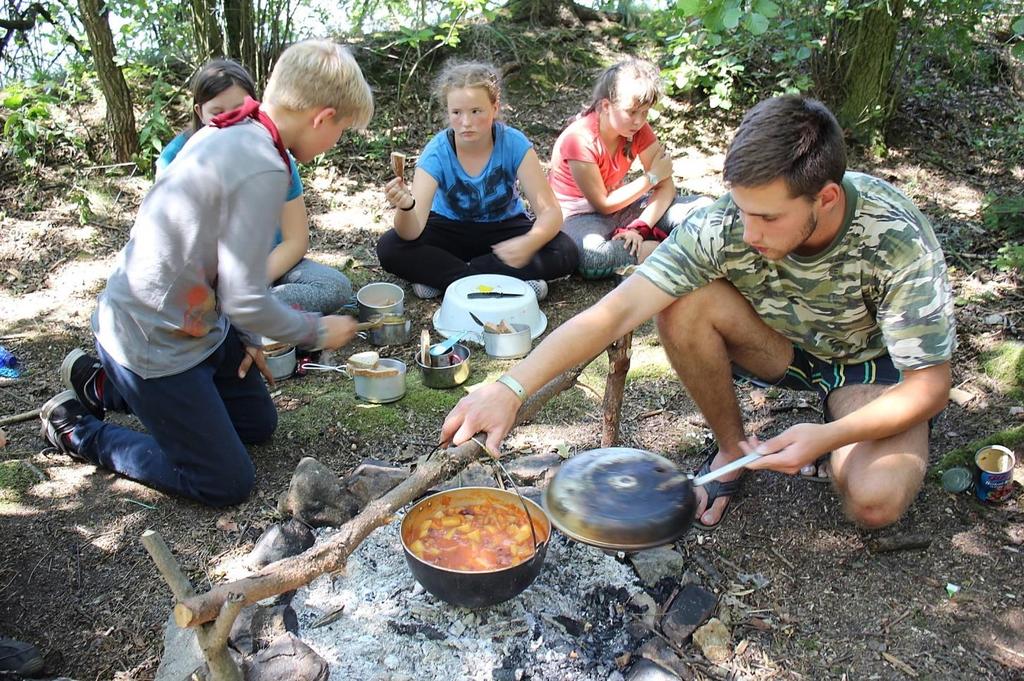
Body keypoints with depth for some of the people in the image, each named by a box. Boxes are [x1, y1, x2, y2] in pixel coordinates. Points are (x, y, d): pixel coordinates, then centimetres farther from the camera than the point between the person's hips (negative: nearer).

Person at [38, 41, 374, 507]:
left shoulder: (224, 136, 2)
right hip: (152, 342, -9)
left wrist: (241, 335, 10)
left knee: (258, 423, 21)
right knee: (227, 485, 1)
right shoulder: (263, 169, -27)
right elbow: (246, 301, -25)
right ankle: (77, 429, 12)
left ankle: (102, 384, 27)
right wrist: (319, 332, -8)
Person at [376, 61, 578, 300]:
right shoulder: (437, 153, -23)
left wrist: (529, 243, -48)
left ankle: (439, 274, -23)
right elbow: (412, 233, -31)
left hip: (503, 227, 0)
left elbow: (550, 212, -26)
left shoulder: (514, 144, -23)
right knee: (389, 248, -25)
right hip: (450, 230, 0)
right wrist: (405, 207, -55)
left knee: (565, 252, -27)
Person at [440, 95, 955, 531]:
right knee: (681, 305, -28)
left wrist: (829, 436, -39)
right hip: (785, 344, 3)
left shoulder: (897, 241, -32)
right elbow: (618, 309, -35)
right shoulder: (725, 224, -29)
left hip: (875, 362, -2)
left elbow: (931, 384, -24)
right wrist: (510, 388, -44)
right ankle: (732, 448, -5)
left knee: (875, 502, -30)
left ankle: (835, 418, 5)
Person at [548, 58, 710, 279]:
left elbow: (666, 187, -9)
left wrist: (639, 228, -25)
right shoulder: (579, 139, -23)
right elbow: (603, 205, -18)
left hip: (618, 205, 6)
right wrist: (651, 177, -16)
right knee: (592, 255, -44)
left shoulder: (639, 131, -7)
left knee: (703, 207, -10)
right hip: (579, 216, -5)